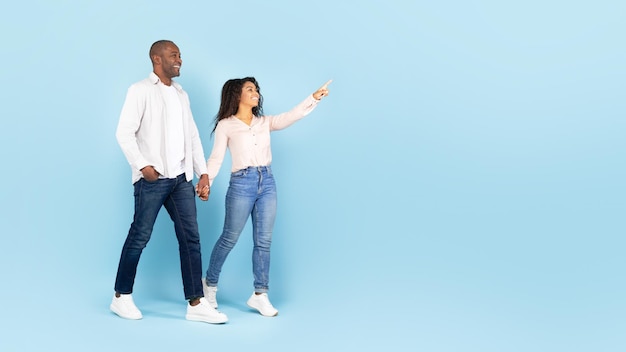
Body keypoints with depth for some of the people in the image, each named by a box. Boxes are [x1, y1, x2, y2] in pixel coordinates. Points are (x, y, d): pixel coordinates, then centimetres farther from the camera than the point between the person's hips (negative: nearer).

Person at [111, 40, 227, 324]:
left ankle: (196, 303, 3)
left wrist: (203, 172, 10)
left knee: (190, 237, 1)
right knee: (140, 236, 0)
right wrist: (142, 165, -16)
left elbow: (192, 136, 18)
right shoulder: (141, 90, -1)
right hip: (152, 178, -6)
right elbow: (124, 132, -8)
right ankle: (121, 297, 15)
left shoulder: (181, 94, 18)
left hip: (181, 178, 6)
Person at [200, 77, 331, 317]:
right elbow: (216, 158, -4)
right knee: (229, 239, 4)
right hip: (241, 183, -4)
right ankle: (210, 283, 25)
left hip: (267, 182, 5)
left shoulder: (265, 122, 12)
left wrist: (314, 98, -14)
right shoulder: (226, 125, 0)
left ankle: (260, 295, 10)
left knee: (264, 241, 4)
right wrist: (205, 183, -15)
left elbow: (291, 116, -2)